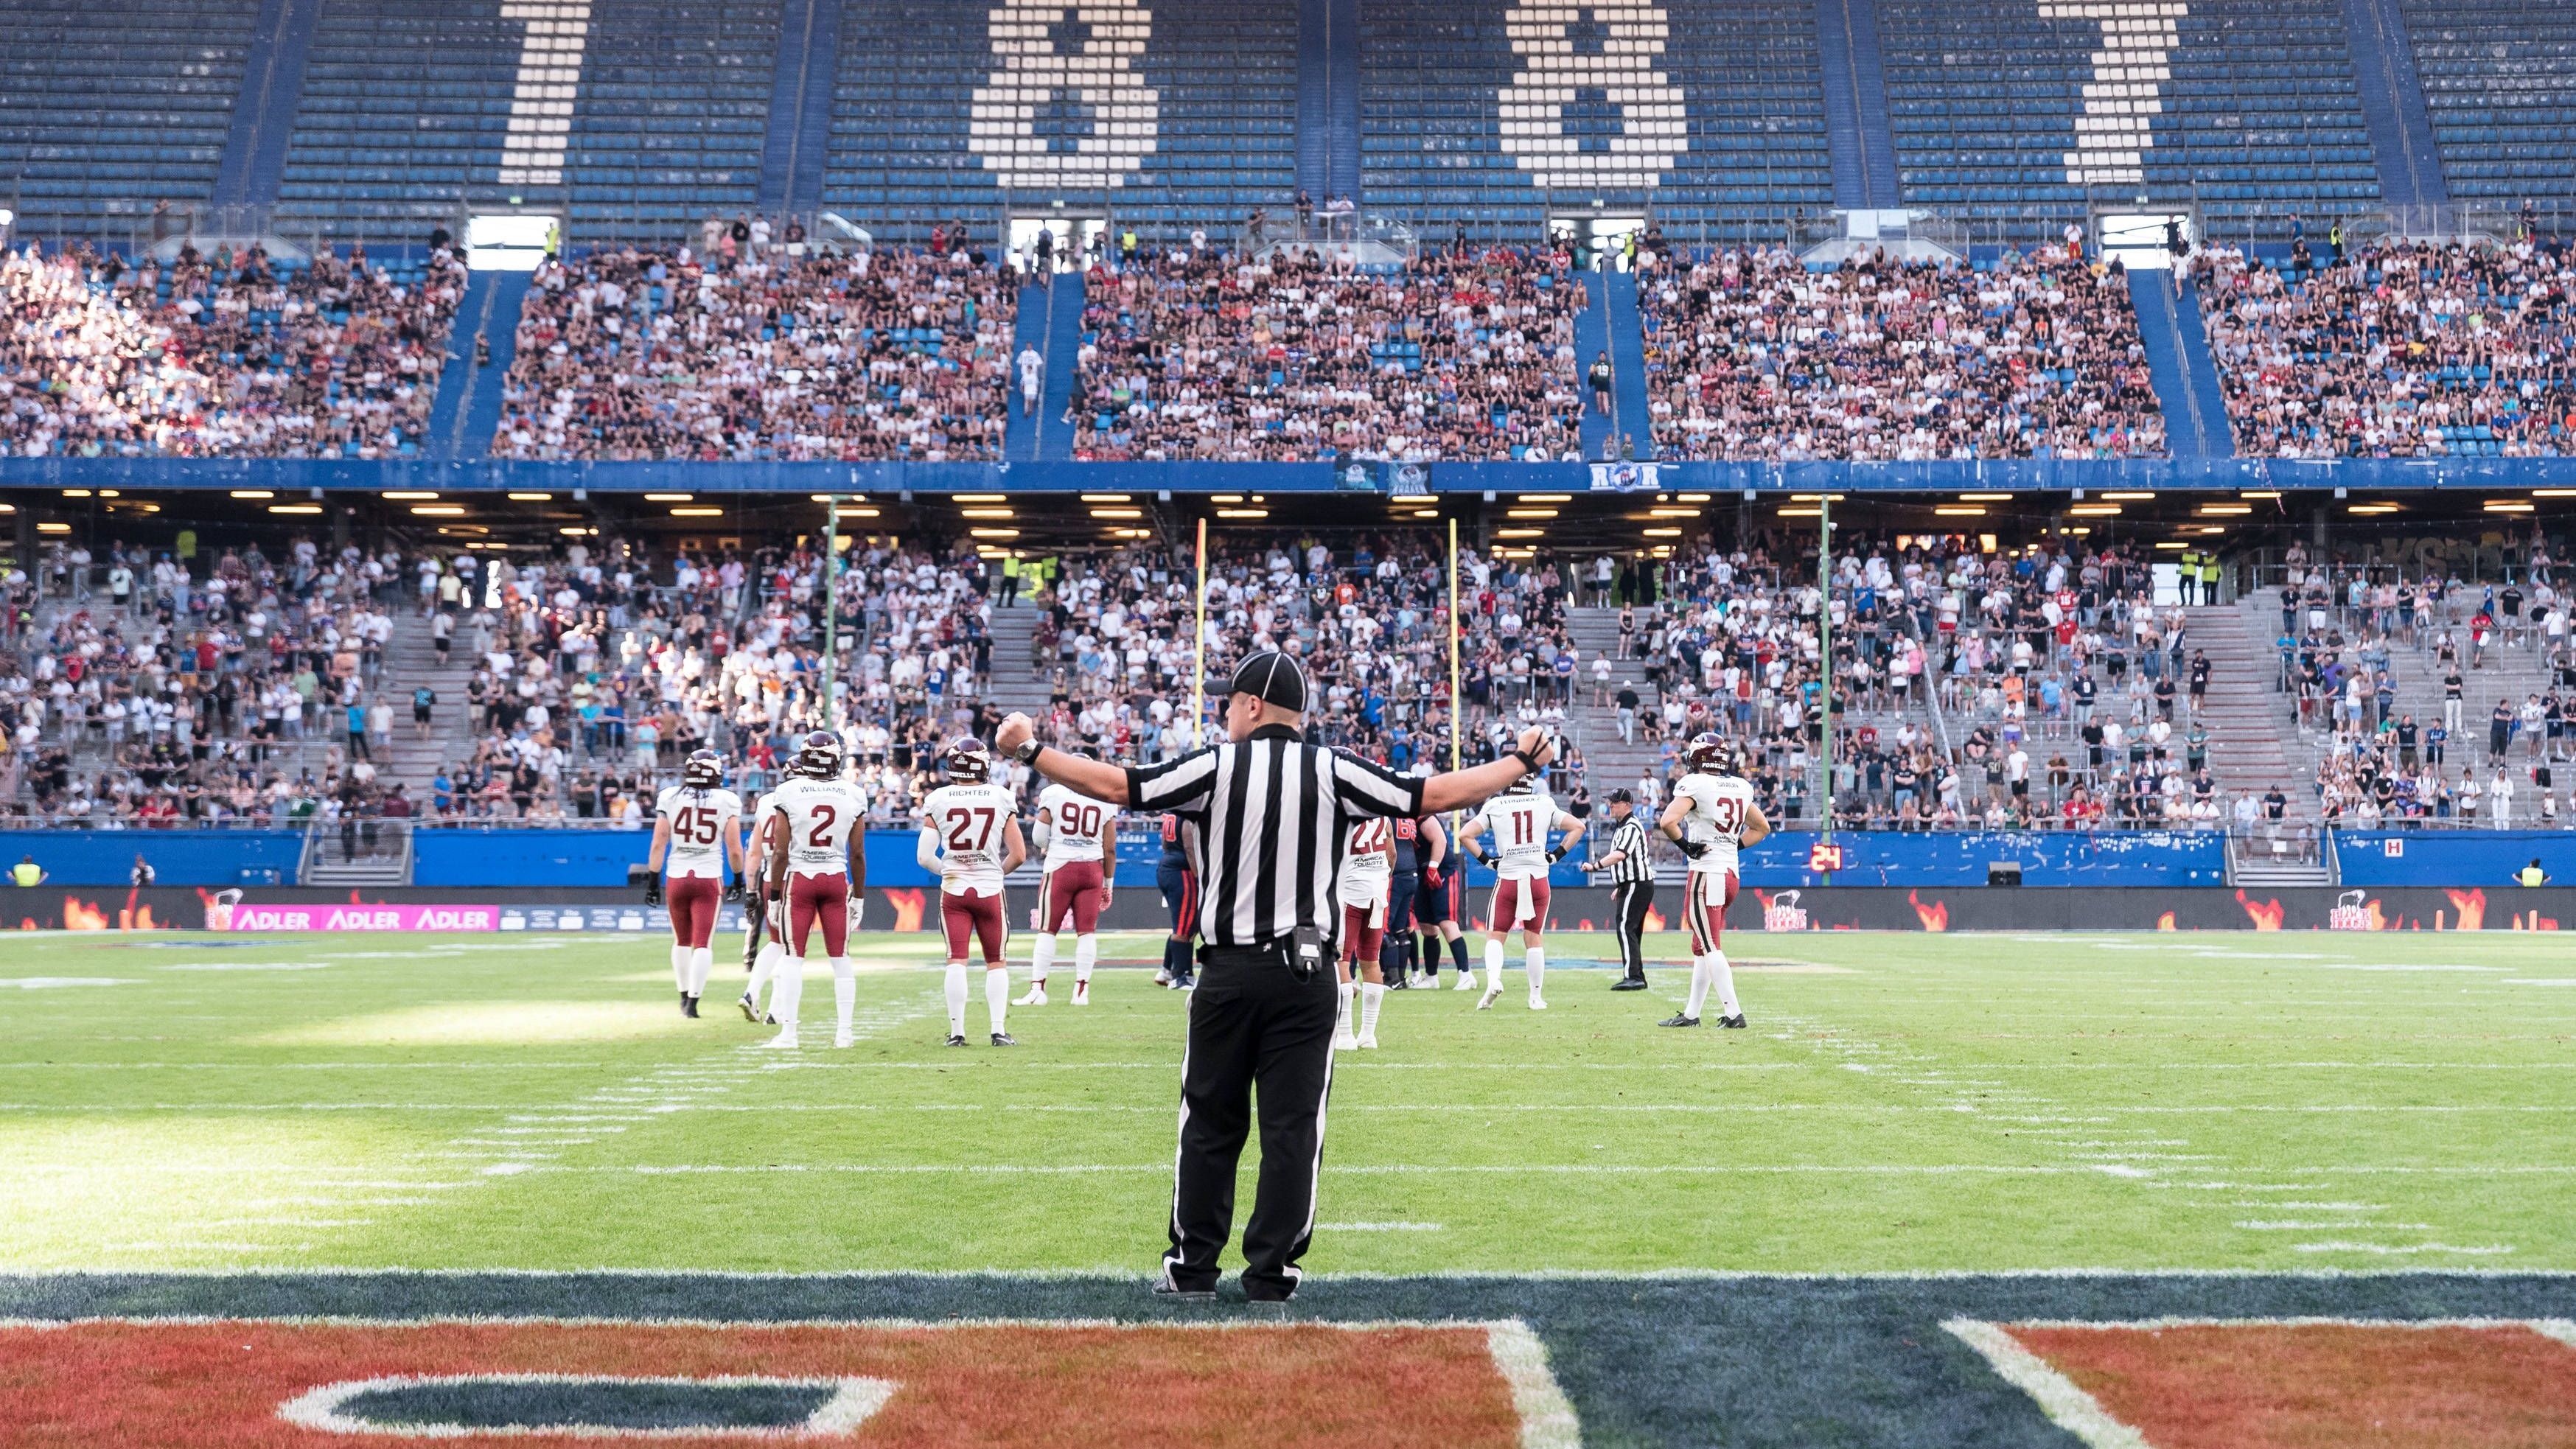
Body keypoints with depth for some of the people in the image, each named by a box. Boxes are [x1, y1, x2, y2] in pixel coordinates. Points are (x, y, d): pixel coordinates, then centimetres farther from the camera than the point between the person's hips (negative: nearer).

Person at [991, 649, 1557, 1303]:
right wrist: (1522, 761, 12)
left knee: (1210, 1123, 11)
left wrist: (1031, 752, 7)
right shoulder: (1334, 772, 0)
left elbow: (1116, 785, -4)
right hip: (1306, 977, 1)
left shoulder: (1214, 767, -3)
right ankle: (1271, 1272, 11)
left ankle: (1192, 1267, 19)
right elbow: (1436, 795, 1)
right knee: (1292, 1125, 7)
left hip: (1229, 973, 0)